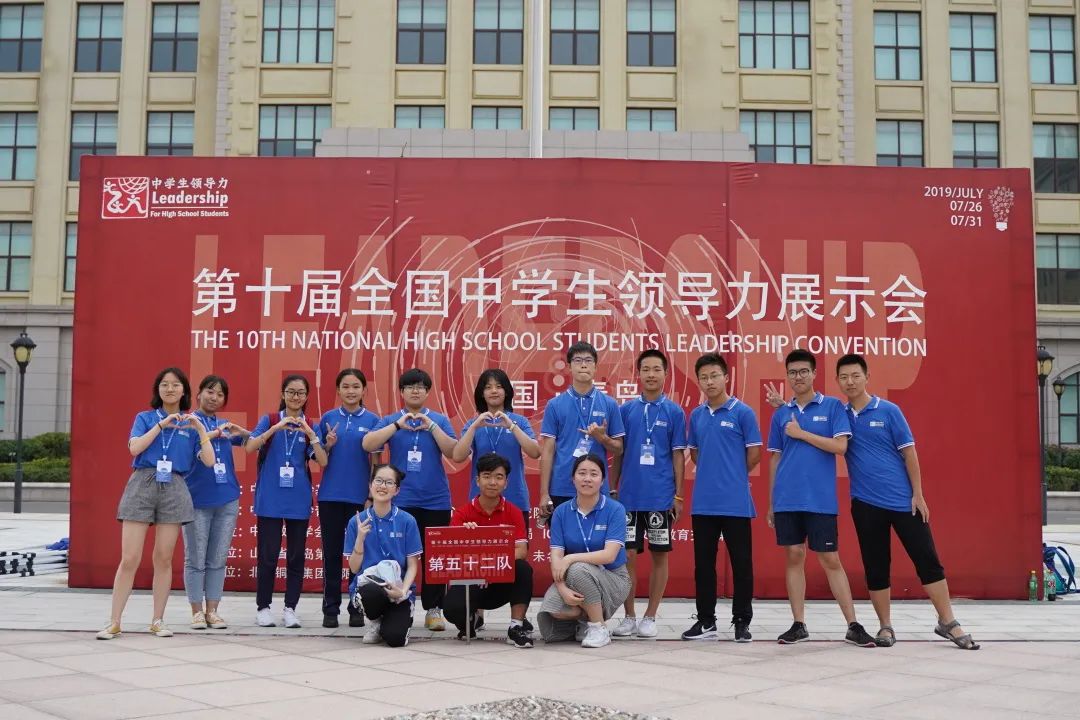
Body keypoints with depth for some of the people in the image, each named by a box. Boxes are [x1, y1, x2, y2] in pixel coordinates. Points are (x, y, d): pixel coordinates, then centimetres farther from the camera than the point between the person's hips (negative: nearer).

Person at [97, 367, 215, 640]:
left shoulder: (191, 424, 13)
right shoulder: (145, 418, 10)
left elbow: (209, 461, 3)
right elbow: (134, 447, -8)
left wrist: (201, 430, -7)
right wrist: (162, 424, -11)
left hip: (174, 489, 1)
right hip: (142, 485, -1)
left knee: (163, 559, 3)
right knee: (129, 559, -6)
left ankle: (158, 620, 12)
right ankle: (114, 622, 1)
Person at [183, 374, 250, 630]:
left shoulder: (226, 426, 14)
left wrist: (241, 432, -7)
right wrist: (213, 434, -22)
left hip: (227, 499, 4)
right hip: (197, 498, -4)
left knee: (218, 559, 6)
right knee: (196, 560, 1)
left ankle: (212, 611, 12)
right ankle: (197, 611, 8)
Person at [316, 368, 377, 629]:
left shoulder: (372, 420, 1)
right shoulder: (328, 419, 5)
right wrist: (328, 445, -11)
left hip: (360, 496, -1)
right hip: (331, 495, 1)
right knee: (331, 553, 6)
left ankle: (357, 608, 13)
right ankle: (330, 609, 13)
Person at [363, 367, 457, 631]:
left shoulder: (439, 420, 9)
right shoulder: (390, 421, 7)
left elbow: (454, 453, -3)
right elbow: (367, 445, -8)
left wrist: (431, 426, -12)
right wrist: (398, 425, -16)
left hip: (436, 501, 0)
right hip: (401, 501, 0)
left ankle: (433, 609, 10)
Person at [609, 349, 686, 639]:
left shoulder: (674, 412, 1)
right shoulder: (626, 409, 5)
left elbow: (678, 455, 2)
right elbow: (617, 453, 10)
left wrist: (678, 496, -2)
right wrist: (611, 490, 6)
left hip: (661, 497, -1)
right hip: (629, 496, 1)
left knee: (659, 555, 5)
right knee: (627, 555, 2)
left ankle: (650, 617, 16)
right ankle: (629, 616, 14)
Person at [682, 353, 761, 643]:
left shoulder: (742, 412, -4)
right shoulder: (696, 415, 10)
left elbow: (754, 453, -2)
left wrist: (732, 475, 7)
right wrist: (712, 474, 9)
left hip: (735, 501, -4)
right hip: (703, 501, 5)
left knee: (741, 562, 2)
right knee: (703, 562, 9)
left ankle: (742, 621, 12)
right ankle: (706, 620, 18)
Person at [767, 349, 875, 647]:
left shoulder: (833, 406, 1)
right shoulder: (781, 414, 11)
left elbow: (840, 446, -10)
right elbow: (775, 458, 13)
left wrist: (801, 433, -10)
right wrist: (771, 502, 11)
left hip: (821, 499, -3)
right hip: (787, 500, 3)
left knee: (831, 560, 0)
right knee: (794, 558, 7)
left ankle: (853, 625, 8)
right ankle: (798, 625, 15)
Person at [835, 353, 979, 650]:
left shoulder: (889, 411, -3)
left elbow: (909, 453, -1)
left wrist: (918, 494, -6)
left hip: (903, 500, -2)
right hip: (865, 503, 2)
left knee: (928, 560, -1)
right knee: (875, 568, 6)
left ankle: (948, 622, 9)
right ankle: (886, 627, 18)